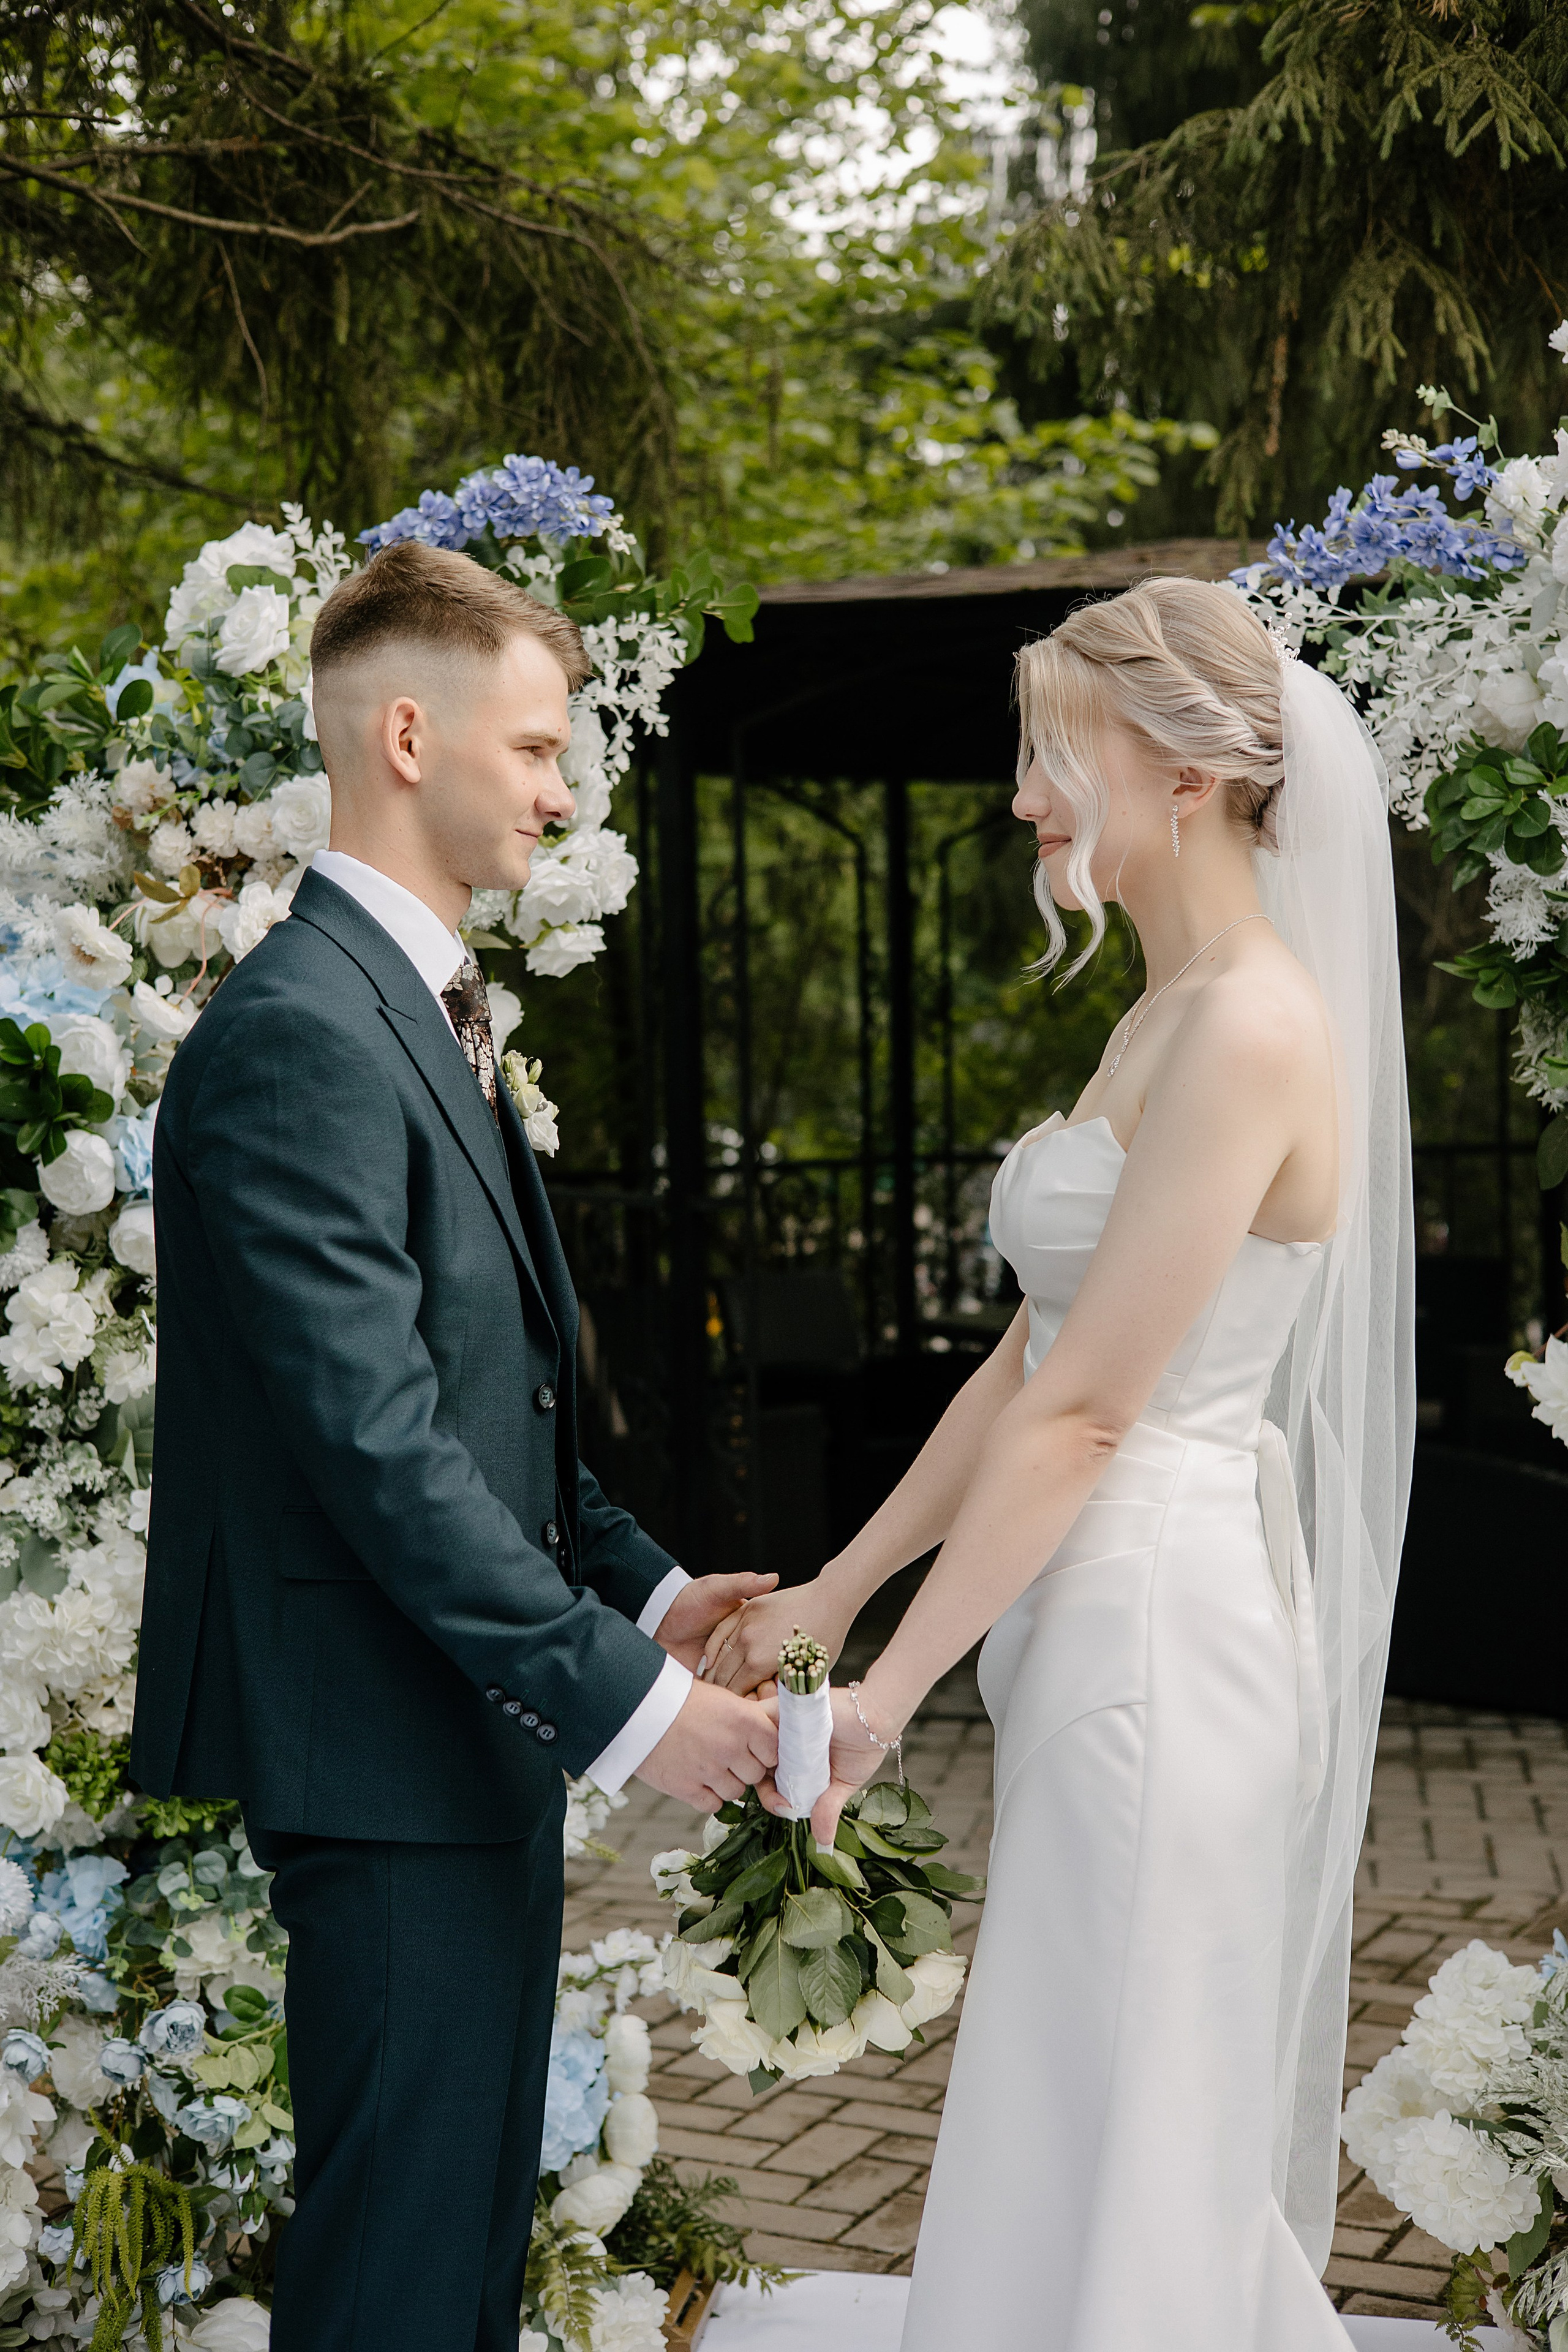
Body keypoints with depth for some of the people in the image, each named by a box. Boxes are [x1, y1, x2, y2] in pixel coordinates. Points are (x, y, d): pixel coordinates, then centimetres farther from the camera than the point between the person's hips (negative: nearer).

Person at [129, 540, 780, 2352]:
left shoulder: (425, 1011, 14)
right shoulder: (298, 1032, -19)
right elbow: (376, 1444, -24)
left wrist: (638, 1586, 8)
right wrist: (619, 1696, -21)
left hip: (480, 1720, 10)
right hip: (382, 1738, -10)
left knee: (480, 2202, 18)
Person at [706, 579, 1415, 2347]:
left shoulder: (1249, 1031, -18)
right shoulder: (1159, 1021, 12)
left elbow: (1084, 1411, -19)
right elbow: (1030, 1361, 14)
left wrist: (889, 1689, -13)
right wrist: (828, 1598, 13)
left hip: (1159, 1634, -10)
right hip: (1105, 1620, 10)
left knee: (1106, 2188, 2)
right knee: (1178, 2153, 19)